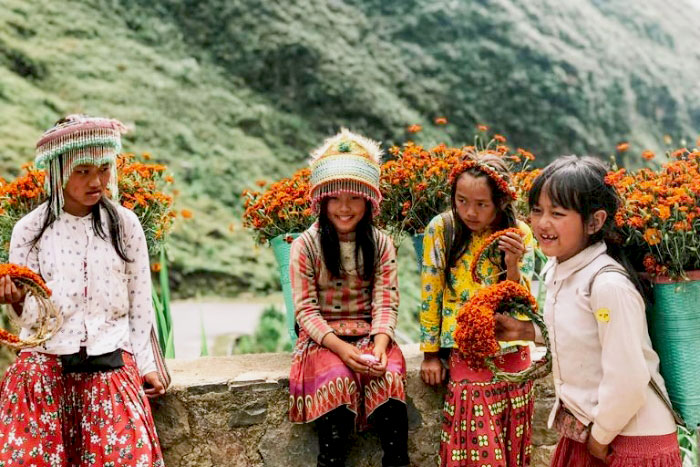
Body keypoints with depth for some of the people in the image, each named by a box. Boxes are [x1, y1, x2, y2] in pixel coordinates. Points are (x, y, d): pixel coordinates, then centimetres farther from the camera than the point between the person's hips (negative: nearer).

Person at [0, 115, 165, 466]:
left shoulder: (124, 224, 2)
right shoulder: (29, 230, 0)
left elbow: (140, 303, 9)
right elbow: (28, 318, 2)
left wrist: (145, 364, 9)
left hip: (111, 363, 0)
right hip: (44, 363, 0)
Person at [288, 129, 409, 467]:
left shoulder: (381, 244, 5)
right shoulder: (305, 246, -2)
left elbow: (386, 302, -1)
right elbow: (306, 309, -6)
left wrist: (379, 345, -21)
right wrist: (340, 348, -21)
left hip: (370, 335, 2)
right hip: (322, 337, -1)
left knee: (389, 378, -29)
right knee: (338, 381, -32)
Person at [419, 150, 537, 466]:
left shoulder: (519, 233, -3)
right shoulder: (441, 229, -6)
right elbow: (430, 295, -1)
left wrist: (513, 266, -20)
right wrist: (430, 353, 0)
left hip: (512, 354, 2)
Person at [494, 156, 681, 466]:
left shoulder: (609, 284, -25)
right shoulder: (556, 269, 0)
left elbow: (628, 380, -24)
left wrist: (601, 437, -13)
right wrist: (528, 332, 5)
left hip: (632, 441, -7)